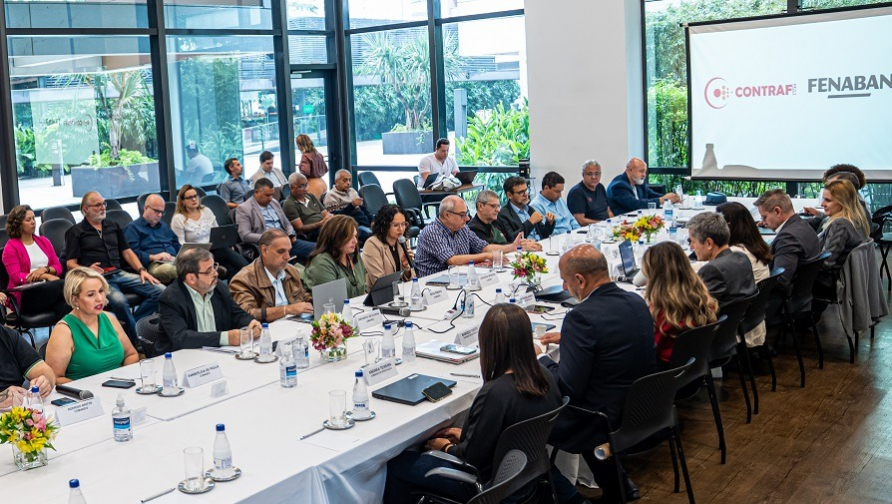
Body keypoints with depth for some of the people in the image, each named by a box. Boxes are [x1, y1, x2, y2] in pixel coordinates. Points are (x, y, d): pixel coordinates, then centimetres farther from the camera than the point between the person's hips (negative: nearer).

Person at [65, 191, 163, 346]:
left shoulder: (113, 226, 23)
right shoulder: (76, 232, 9)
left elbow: (127, 252, 22)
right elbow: (71, 263, 2)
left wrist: (142, 270, 5)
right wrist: (87, 270, -20)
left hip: (119, 274, 6)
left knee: (160, 290, -17)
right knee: (119, 301, -38)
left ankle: (129, 326, -10)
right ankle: (135, 341, -18)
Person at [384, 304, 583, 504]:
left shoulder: (494, 394, -32)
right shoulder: (546, 379, -8)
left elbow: (472, 456, -20)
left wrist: (446, 447, 1)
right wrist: (464, 435, 13)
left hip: (492, 488, -8)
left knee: (397, 464, 5)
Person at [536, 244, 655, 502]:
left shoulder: (582, 317, -24)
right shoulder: (636, 301, 1)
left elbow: (567, 387, -21)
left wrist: (539, 358, -4)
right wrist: (567, 338, 21)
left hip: (607, 423, -8)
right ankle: (616, 482, 30)